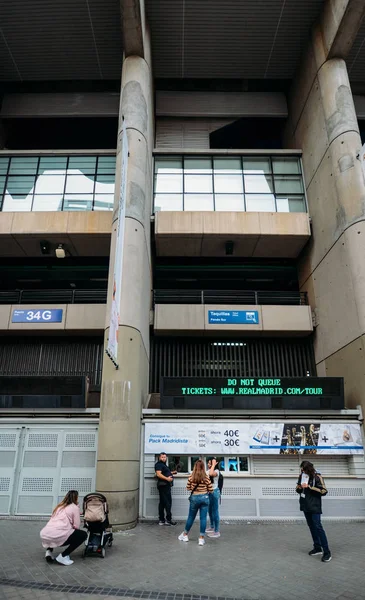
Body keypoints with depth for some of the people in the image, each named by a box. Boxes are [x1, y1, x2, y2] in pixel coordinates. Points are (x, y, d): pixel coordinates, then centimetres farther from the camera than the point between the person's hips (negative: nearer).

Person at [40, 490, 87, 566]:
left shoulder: (59, 506, 25)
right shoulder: (75, 507, 6)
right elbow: (76, 526, 3)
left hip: (44, 535, 7)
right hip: (58, 536, -7)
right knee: (83, 534, 11)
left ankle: (49, 551, 17)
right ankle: (63, 556, 0)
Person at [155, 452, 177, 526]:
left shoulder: (163, 465, 23)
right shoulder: (159, 464, -10)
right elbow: (158, 474, -23)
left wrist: (171, 473, 22)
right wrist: (167, 478, -30)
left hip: (166, 486, 11)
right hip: (163, 485, -11)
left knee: (162, 503, 11)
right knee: (168, 502, -8)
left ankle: (161, 520, 16)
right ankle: (168, 519, -4)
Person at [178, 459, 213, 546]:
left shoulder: (191, 477, -8)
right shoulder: (206, 477, -10)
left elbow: (188, 488, 3)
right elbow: (211, 490, -3)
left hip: (194, 498, 1)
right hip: (204, 498, -1)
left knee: (191, 517, 16)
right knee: (203, 518, 6)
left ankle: (185, 535, 31)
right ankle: (201, 538, 9)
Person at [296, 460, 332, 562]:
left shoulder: (317, 476, -14)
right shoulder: (301, 475, 3)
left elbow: (323, 491, -17)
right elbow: (299, 489, 16)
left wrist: (309, 487, -23)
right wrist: (299, 488, -9)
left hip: (314, 506, -6)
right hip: (305, 505, 6)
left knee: (318, 526, -9)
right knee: (311, 526, 12)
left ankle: (327, 552, -2)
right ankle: (317, 548, 24)